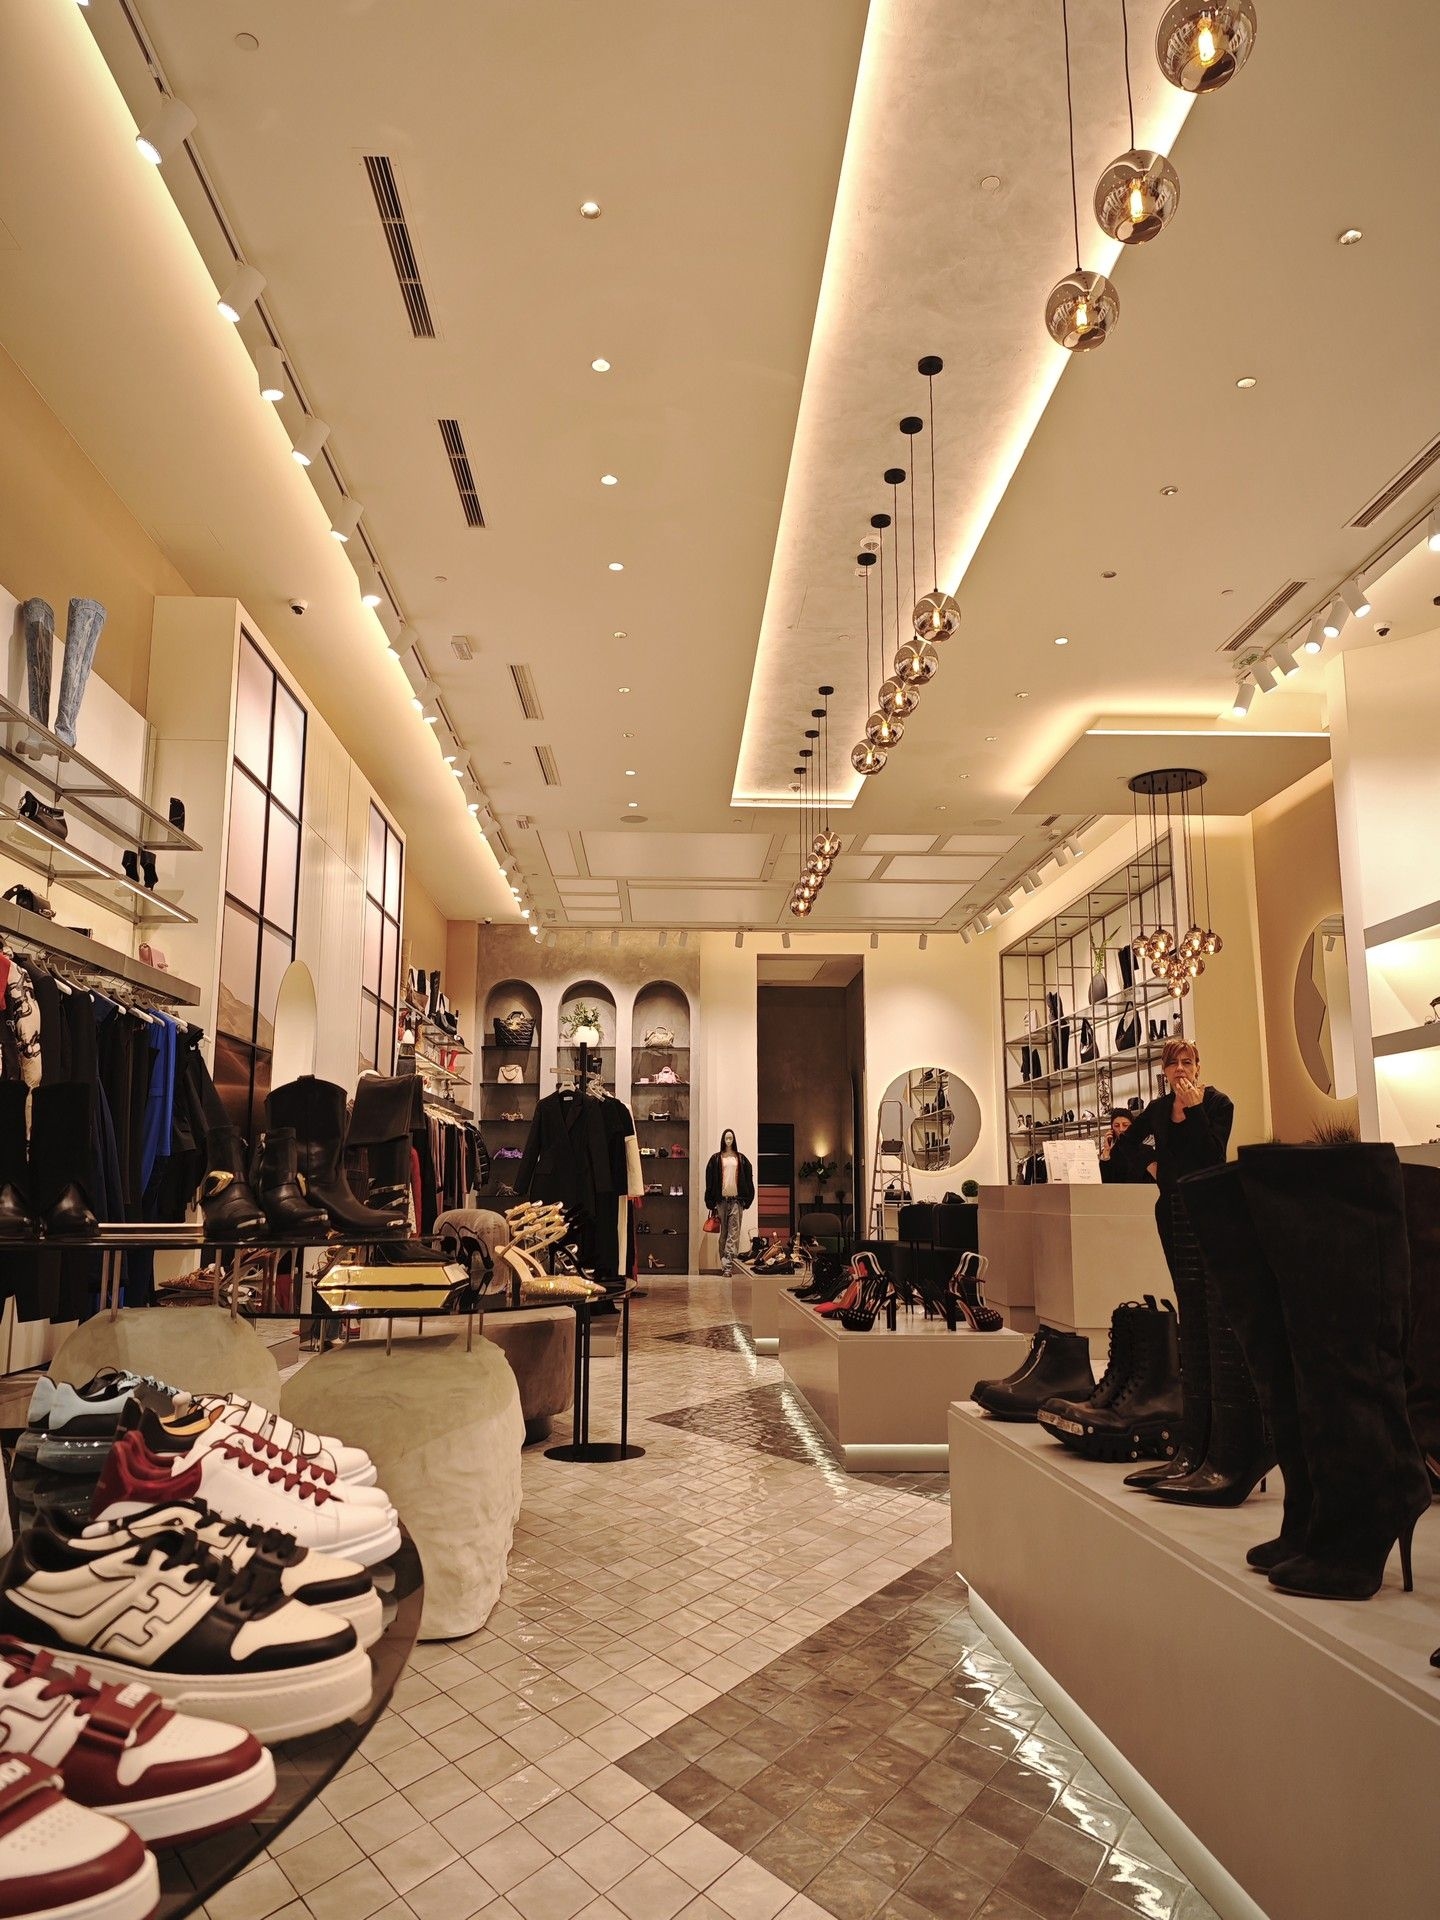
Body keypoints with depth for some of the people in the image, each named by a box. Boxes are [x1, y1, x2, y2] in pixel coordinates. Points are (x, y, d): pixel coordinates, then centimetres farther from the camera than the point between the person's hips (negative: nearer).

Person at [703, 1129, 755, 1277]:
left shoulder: (740, 1158, 9)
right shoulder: (716, 1159, 8)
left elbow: (748, 1179, 8)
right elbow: (710, 1180, 6)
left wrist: (746, 1200, 0)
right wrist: (712, 1203, 0)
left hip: (736, 1199, 0)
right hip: (721, 1199, 0)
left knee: (733, 1233, -8)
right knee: (723, 1233, 4)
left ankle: (728, 1265, -12)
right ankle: (724, 1263, 10)